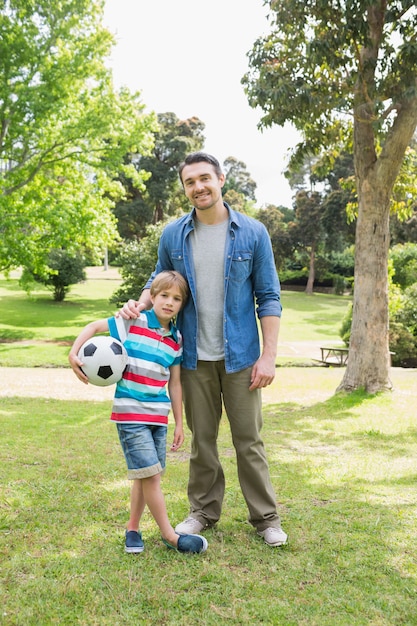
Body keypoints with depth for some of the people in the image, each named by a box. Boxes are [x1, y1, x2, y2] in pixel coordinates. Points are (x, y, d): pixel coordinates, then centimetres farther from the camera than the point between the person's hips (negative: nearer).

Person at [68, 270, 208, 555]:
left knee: (146, 475, 13)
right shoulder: (133, 323, -9)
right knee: (149, 473, -8)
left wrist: (179, 423, 11)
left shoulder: (176, 338, 5)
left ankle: (133, 528, 30)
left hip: (159, 415, 6)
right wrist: (74, 354, -15)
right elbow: (94, 326, -1)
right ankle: (169, 535, 5)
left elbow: (174, 383, 10)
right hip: (130, 413, -5)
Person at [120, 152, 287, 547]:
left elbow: (268, 298, -3)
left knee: (248, 439, 6)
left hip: (240, 355, -2)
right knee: (201, 439, 13)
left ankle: (265, 518, 20)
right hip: (195, 357, 2)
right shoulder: (173, 235, 1)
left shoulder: (252, 233, -5)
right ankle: (203, 511, 29)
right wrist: (139, 304, -8)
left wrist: (268, 355, -9)